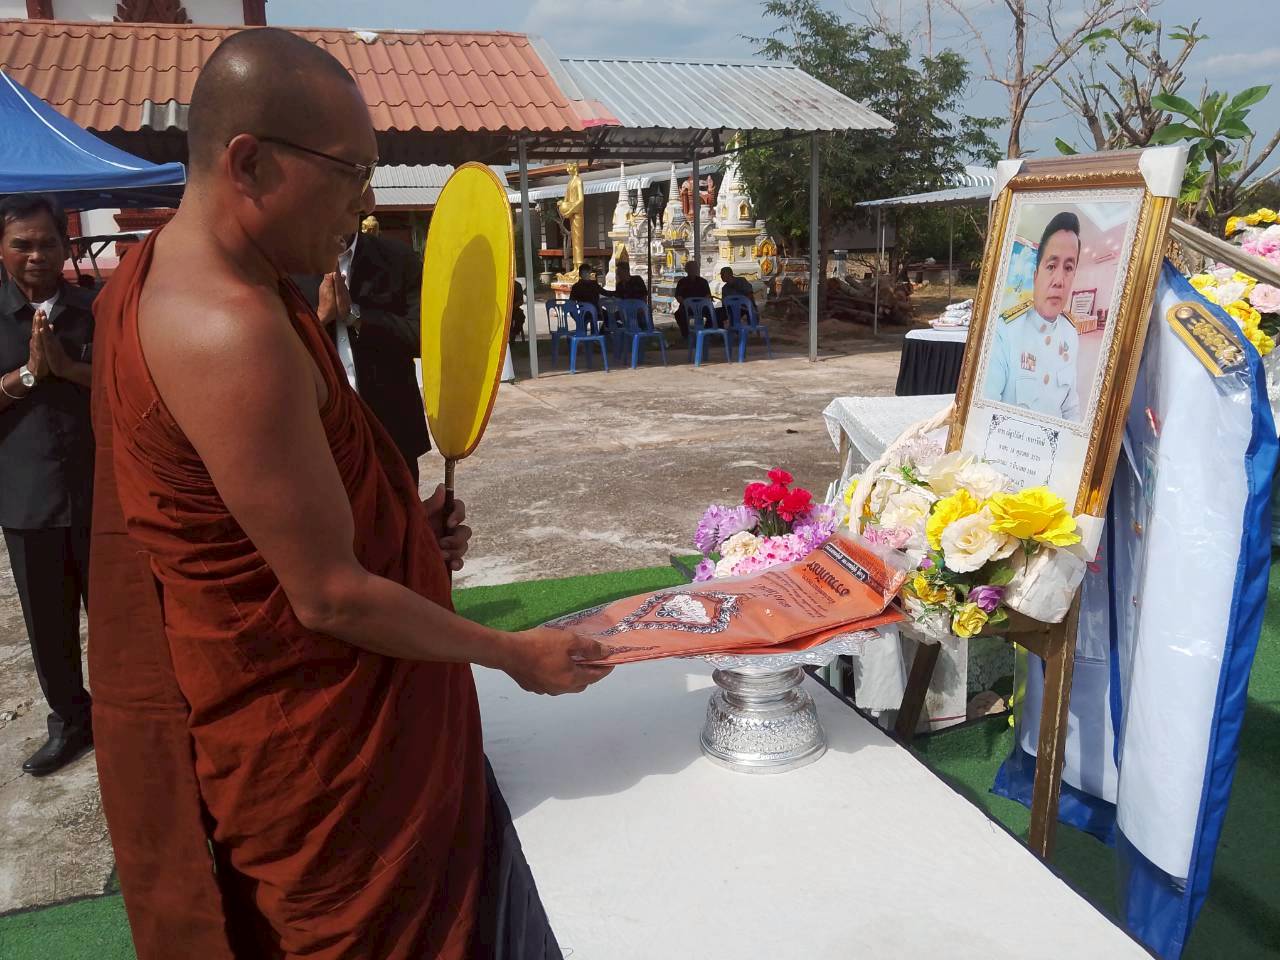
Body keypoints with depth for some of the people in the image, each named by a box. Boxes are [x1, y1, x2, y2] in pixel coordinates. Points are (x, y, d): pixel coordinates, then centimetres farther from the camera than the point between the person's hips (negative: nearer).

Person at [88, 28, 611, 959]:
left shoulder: (163, 271, 4)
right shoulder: (234, 333, -29)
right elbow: (331, 598, -25)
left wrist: (401, 527, 3)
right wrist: (515, 654, -12)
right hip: (310, 741, -9)